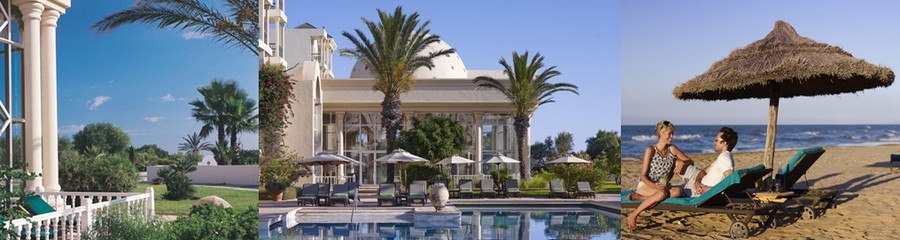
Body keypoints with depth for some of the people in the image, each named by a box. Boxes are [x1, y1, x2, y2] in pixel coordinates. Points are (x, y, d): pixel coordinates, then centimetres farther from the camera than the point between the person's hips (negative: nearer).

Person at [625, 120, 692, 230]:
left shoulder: (672, 149, 3)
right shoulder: (651, 150, -10)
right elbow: (643, 175, -10)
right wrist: (653, 185, -29)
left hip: (662, 186, 5)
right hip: (645, 185, -5)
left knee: (677, 191, -30)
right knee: (662, 193, -38)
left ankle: (639, 197, -26)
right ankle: (633, 215, -29)